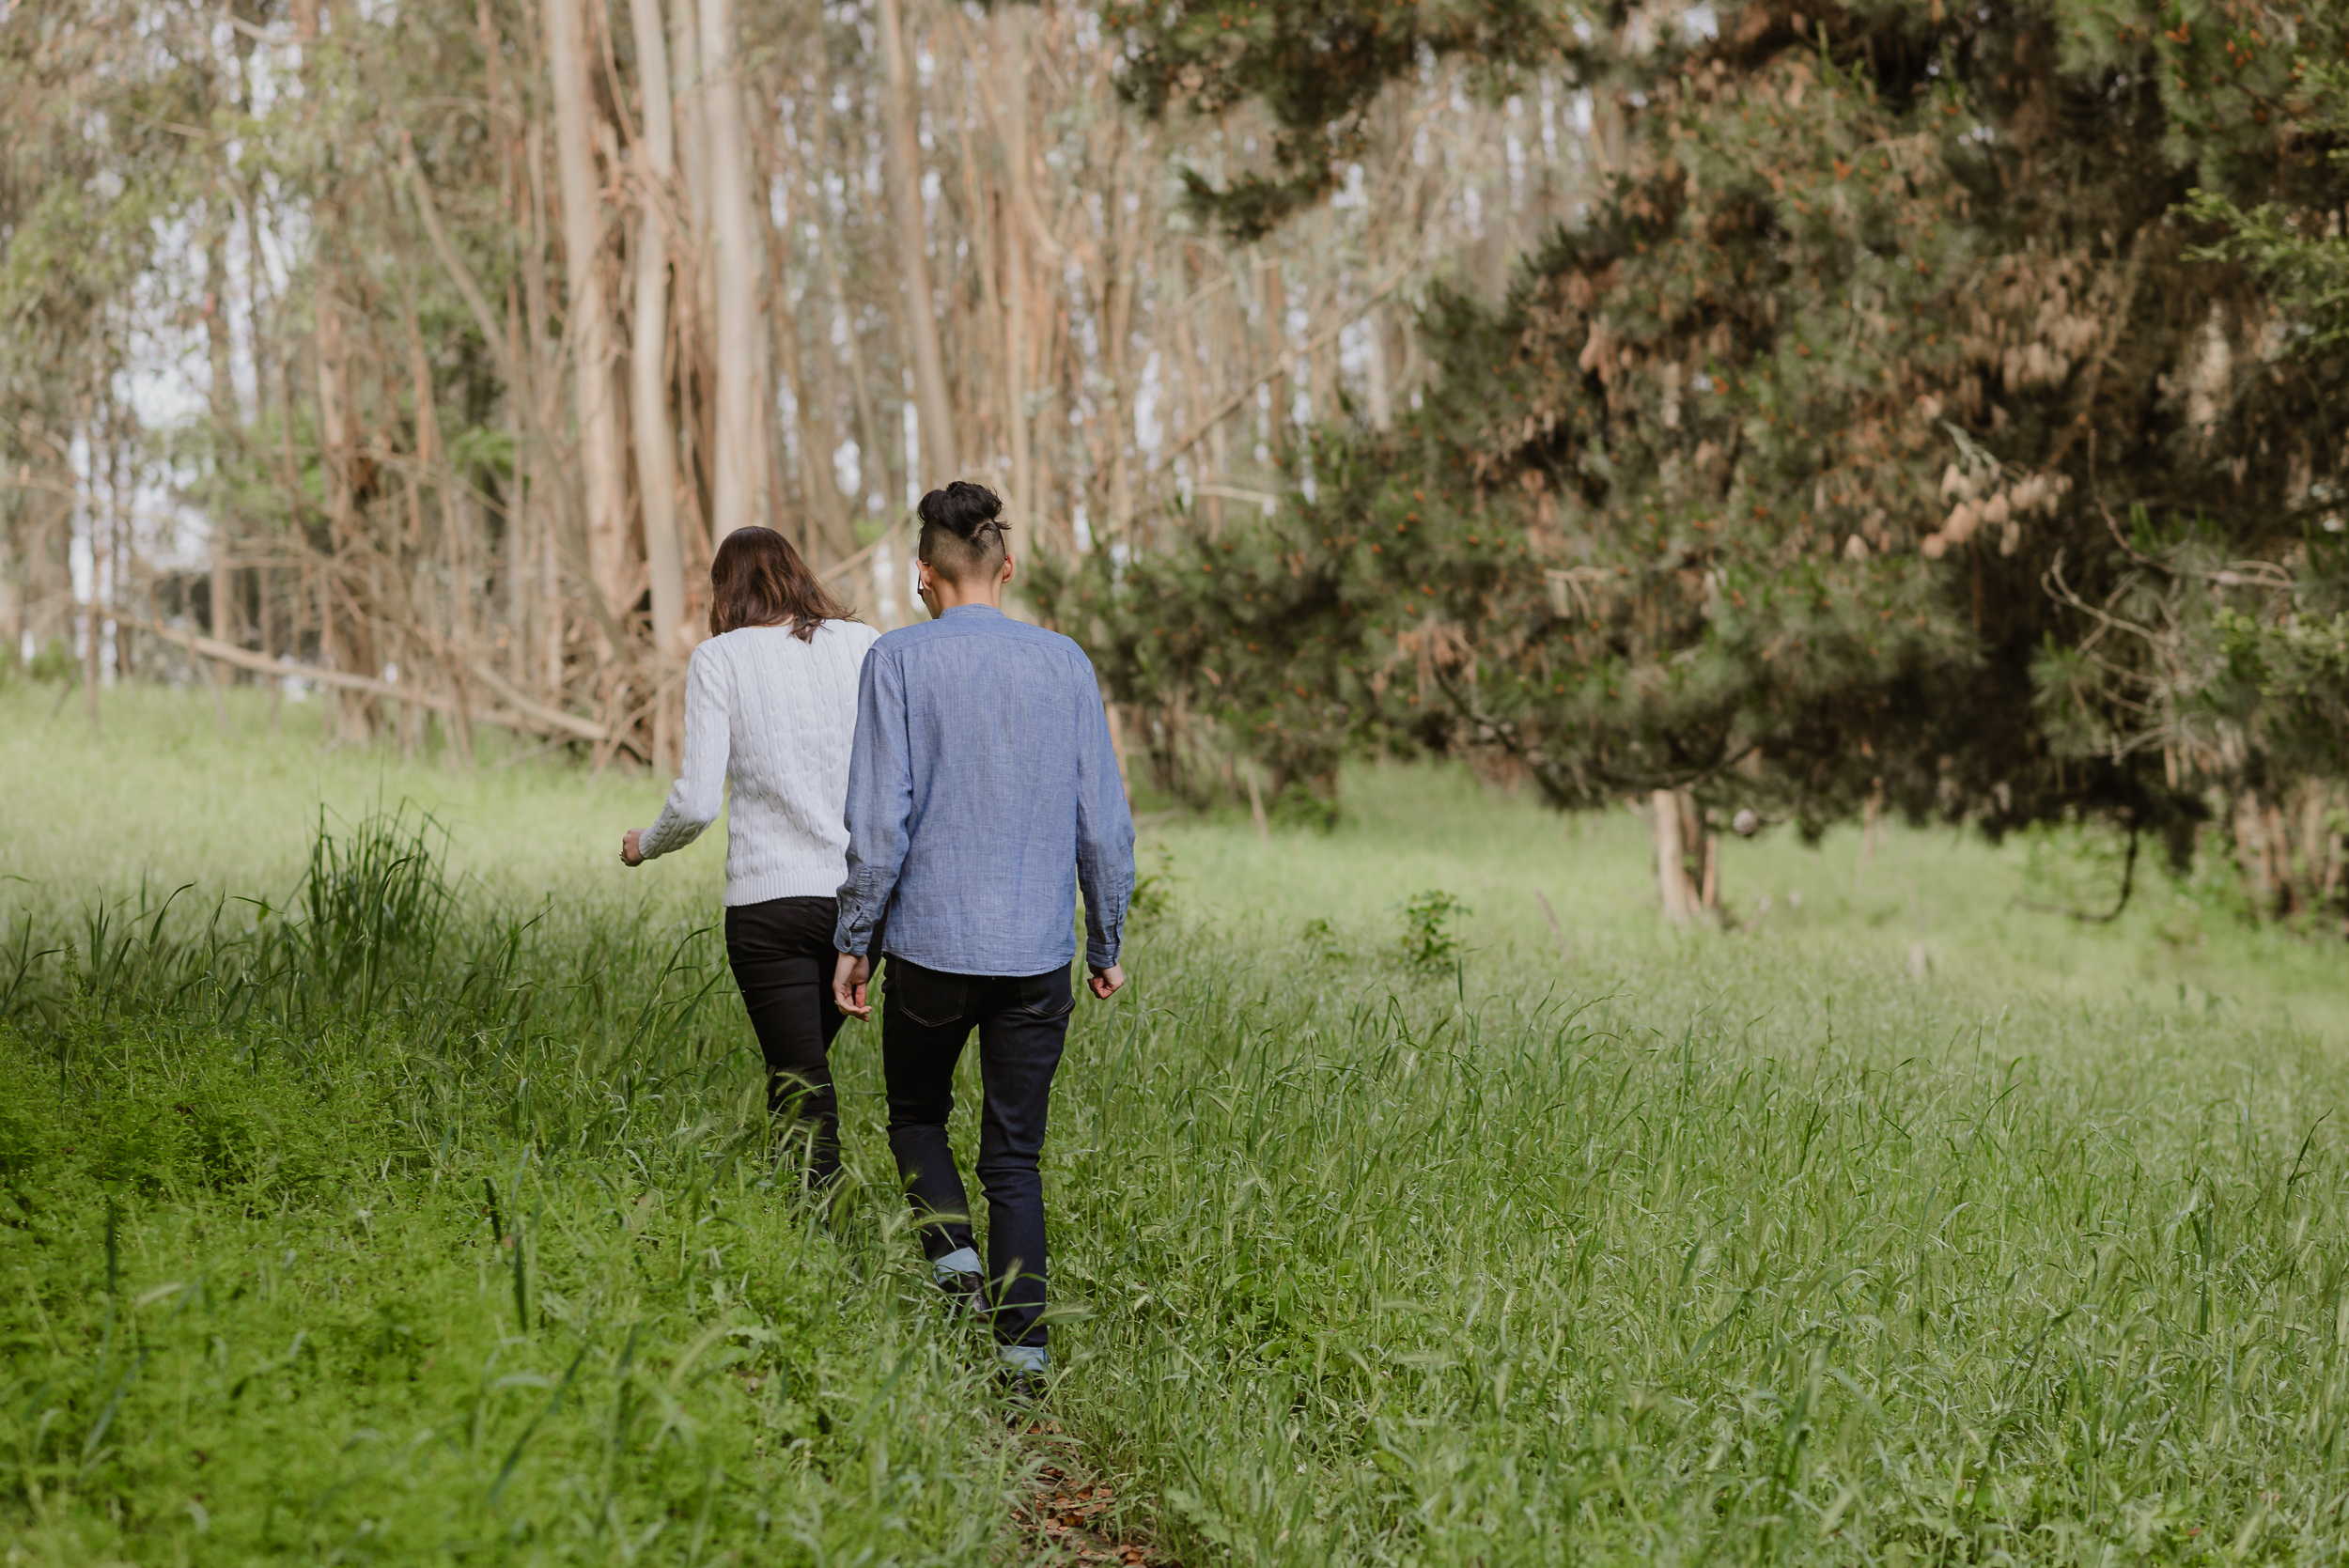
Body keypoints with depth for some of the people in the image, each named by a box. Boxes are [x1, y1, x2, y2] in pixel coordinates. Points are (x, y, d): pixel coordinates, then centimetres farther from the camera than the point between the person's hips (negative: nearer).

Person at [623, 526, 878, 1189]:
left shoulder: (719, 659, -2)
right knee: (805, 1064, 21)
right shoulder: (861, 644, 5)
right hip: (862, 894, 3)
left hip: (770, 898, -3)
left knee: (801, 1091, 3)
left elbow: (697, 804, -7)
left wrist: (645, 844, 13)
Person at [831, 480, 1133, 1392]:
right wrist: (1107, 943, 14)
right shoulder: (1065, 665, 1)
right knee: (1016, 1154, 9)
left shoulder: (900, 661, -6)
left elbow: (880, 820, -10)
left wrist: (854, 940, 0)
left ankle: (953, 1250, -2)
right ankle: (1022, 1345, 3)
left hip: (931, 941, -2)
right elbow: (1104, 823, 3)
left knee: (916, 1113, 22)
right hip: (1039, 950, 2)